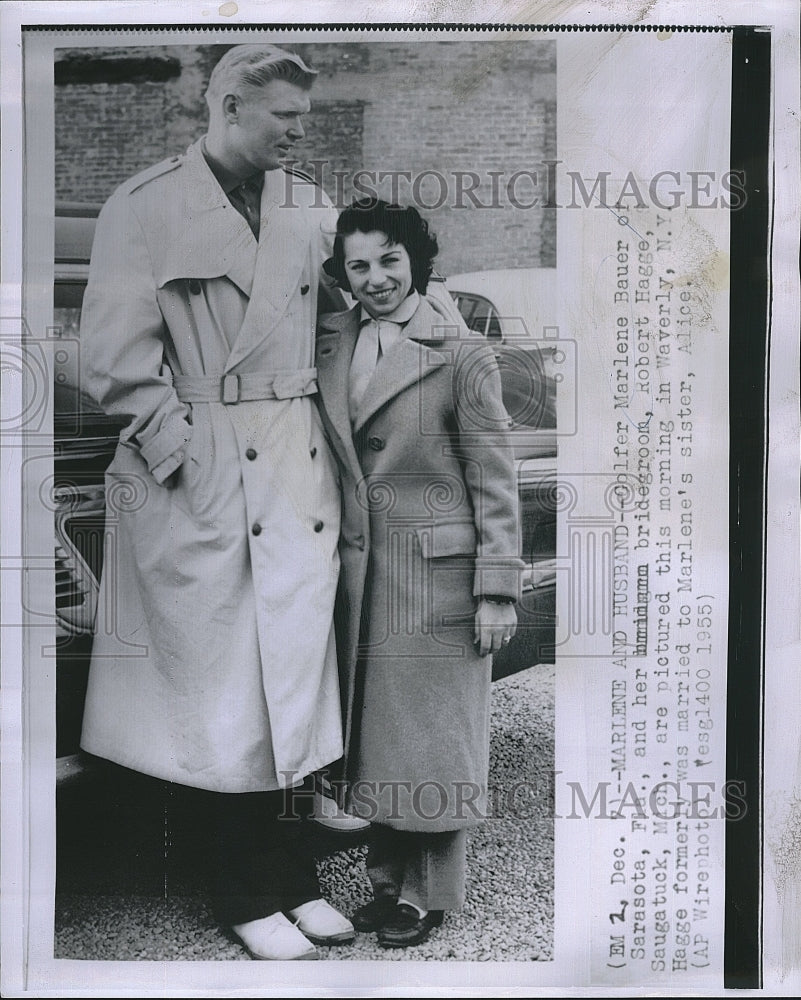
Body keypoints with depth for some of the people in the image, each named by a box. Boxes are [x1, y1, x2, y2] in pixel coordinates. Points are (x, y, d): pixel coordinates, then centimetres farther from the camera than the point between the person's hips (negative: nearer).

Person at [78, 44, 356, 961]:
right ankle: (247, 898, 19)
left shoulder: (308, 207, 13)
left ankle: (293, 878, 24)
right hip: (202, 479, -5)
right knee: (224, 692, 3)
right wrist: (184, 459, -12)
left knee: (296, 675, 9)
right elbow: (116, 360, -8)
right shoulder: (144, 209, -2)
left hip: (297, 474, 5)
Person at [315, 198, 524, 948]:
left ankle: (428, 895, 22)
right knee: (373, 729, 14)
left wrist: (497, 590, -11)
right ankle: (386, 879, 30)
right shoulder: (331, 343, 6)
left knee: (432, 735, 6)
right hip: (360, 569, 5)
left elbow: (494, 480, -9)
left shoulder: (463, 355, -10)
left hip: (438, 572, -5)